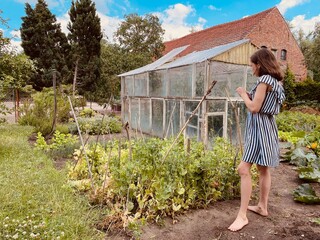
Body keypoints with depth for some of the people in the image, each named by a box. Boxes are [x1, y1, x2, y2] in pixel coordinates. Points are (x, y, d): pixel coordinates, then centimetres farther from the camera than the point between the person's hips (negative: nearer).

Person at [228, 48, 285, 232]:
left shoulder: (264, 80, -14)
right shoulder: (275, 81, 15)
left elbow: (254, 108, -19)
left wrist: (243, 94, -4)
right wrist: (249, 95, 11)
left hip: (259, 127, -11)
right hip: (268, 126, 11)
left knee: (244, 169, -12)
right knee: (264, 169, 16)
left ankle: (242, 215, -8)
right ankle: (263, 207, 28)